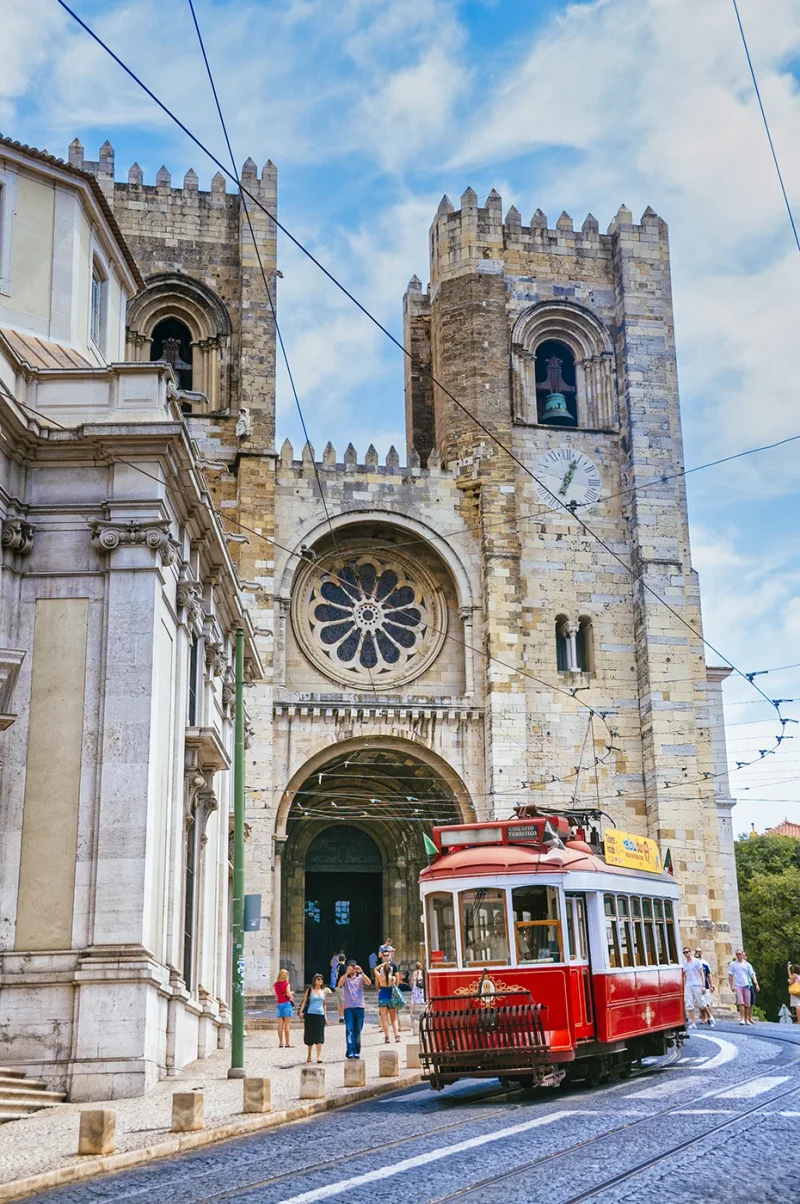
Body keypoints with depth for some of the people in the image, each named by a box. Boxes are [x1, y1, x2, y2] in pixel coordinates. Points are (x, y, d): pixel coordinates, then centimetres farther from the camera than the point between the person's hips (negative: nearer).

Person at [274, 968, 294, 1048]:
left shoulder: (275, 985, 8)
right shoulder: (286, 984, -7)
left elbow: (276, 996, 10)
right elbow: (288, 994, -16)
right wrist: (291, 994, 4)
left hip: (279, 1004, 5)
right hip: (286, 1004, -5)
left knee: (280, 1025, 8)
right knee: (287, 1025, -3)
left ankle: (281, 1043, 10)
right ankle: (287, 1043, -5)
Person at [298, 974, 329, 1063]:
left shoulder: (324, 991, 13)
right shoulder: (310, 990, 3)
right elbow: (304, 1001, 0)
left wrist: (325, 1016, 20)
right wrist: (301, 1011, -13)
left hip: (320, 1015, 2)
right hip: (310, 1014, -2)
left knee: (319, 1036, -7)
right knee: (309, 1035, 4)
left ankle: (319, 1056, -12)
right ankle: (309, 1055, 19)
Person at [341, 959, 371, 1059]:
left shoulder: (360, 977, 10)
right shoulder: (344, 978, 9)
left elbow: (368, 983, -9)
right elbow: (340, 984, -12)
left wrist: (361, 972, -20)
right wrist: (347, 973, -22)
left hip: (359, 1007, 1)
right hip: (348, 1007, -1)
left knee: (358, 1031, 5)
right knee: (349, 1030, -12)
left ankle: (357, 1052, 14)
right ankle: (350, 1052, -18)